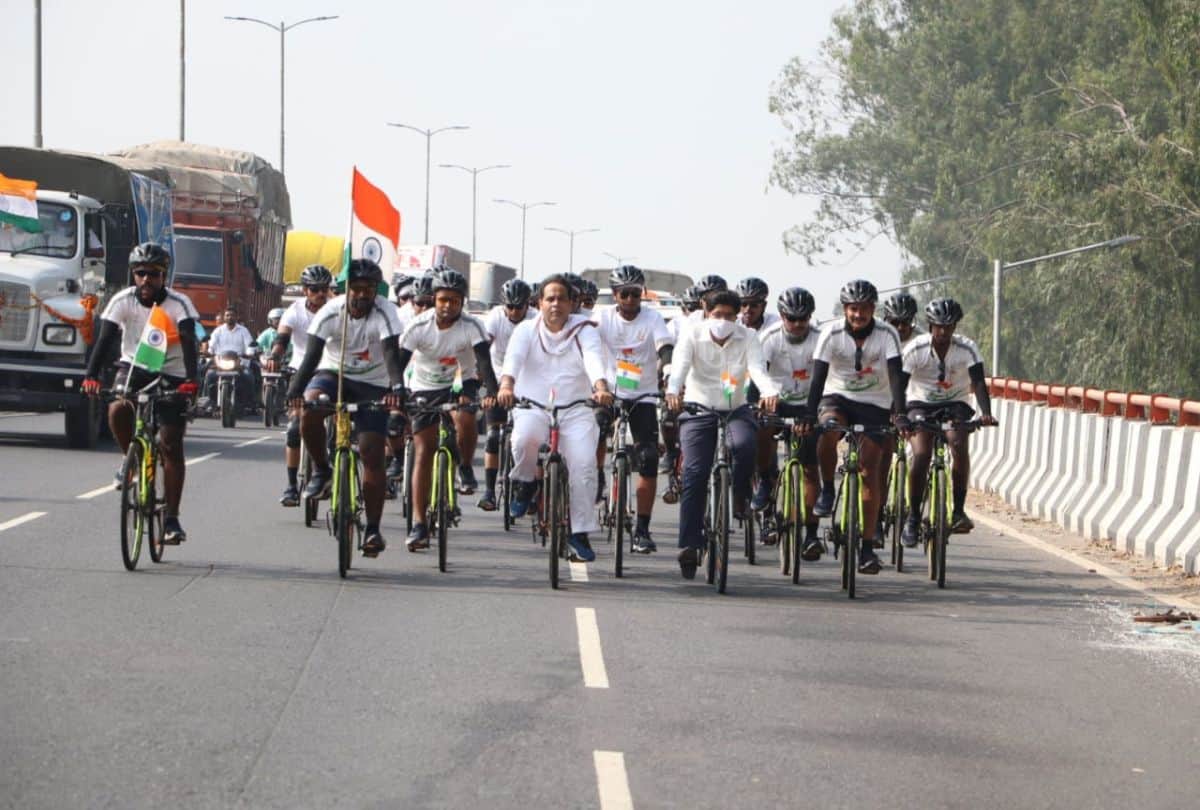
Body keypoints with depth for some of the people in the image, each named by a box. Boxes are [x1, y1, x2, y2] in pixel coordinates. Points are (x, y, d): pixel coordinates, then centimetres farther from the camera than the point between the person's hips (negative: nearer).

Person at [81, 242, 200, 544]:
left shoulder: (179, 303, -17)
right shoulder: (123, 301, -12)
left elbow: (189, 343, -28)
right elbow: (105, 338, -20)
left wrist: (191, 380, -45)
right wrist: (91, 375, -35)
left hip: (171, 375, -1)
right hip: (134, 368, 1)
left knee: (171, 445, -7)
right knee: (117, 410, -31)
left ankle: (171, 519, -1)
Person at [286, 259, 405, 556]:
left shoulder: (385, 312, -19)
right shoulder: (330, 312, -17)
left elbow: (392, 354, -32)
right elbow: (312, 355, -25)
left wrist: (397, 389, -51)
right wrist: (295, 391, -41)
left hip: (372, 385, -1)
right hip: (333, 374, 1)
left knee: (372, 454, -9)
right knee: (309, 410, -32)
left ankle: (373, 529, -2)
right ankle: (321, 471, -8)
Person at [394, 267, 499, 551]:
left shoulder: (472, 326, -19)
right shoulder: (420, 325, -17)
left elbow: (484, 362, -30)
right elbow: (399, 362, -21)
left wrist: (492, 394, -46)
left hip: (460, 384, -1)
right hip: (425, 388, 1)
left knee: (465, 420, -34)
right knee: (423, 450, -7)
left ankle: (465, 467, -2)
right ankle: (419, 523, -7)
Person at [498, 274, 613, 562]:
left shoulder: (583, 330, 5)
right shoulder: (526, 330, 6)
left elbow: (594, 359, -15)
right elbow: (513, 358, -14)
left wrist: (601, 387, -36)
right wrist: (506, 385, -36)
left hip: (576, 410, 1)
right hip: (533, 406, -1)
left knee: (583, 463, -17)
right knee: (525, 438, -34)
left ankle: (580, 532, -5)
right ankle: (524, 483, -2)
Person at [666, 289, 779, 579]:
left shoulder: (747, 338, -5)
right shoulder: (693, 336, -7)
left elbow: (757, 369, -21)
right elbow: (680, 366, -23)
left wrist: (769, 392, -44)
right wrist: (673, 392, -45)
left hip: (735, 410, 1)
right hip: (699, 409, -1)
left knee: (745, 446, -32)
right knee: (695, 474, -13)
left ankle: (739, 497, -1)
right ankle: (689, 544, -10)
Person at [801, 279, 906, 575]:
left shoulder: (886, 334, -14)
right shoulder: (832, 333, -14)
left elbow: (896, 375, -22)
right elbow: (818, 376, -19)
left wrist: (900, 415, -35)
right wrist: (809, 416, -31)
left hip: (874, 406, 0)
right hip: (838, 398, 0)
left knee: (870, 473, -6)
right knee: (827, 430, -35)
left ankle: (867, 548, 0)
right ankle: (827, 489, -9)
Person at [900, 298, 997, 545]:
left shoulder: (967, 348, -13)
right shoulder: (916, 349, -15)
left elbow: (979, 383, -22)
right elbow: (899, 384, -19)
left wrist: (986, 413, -39)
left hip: (955, 405, 0)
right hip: (921, 405, 0)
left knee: (959, 445, -28)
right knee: (921, 455, -23)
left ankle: (959, 511, -20)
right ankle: (913, 517, -9)